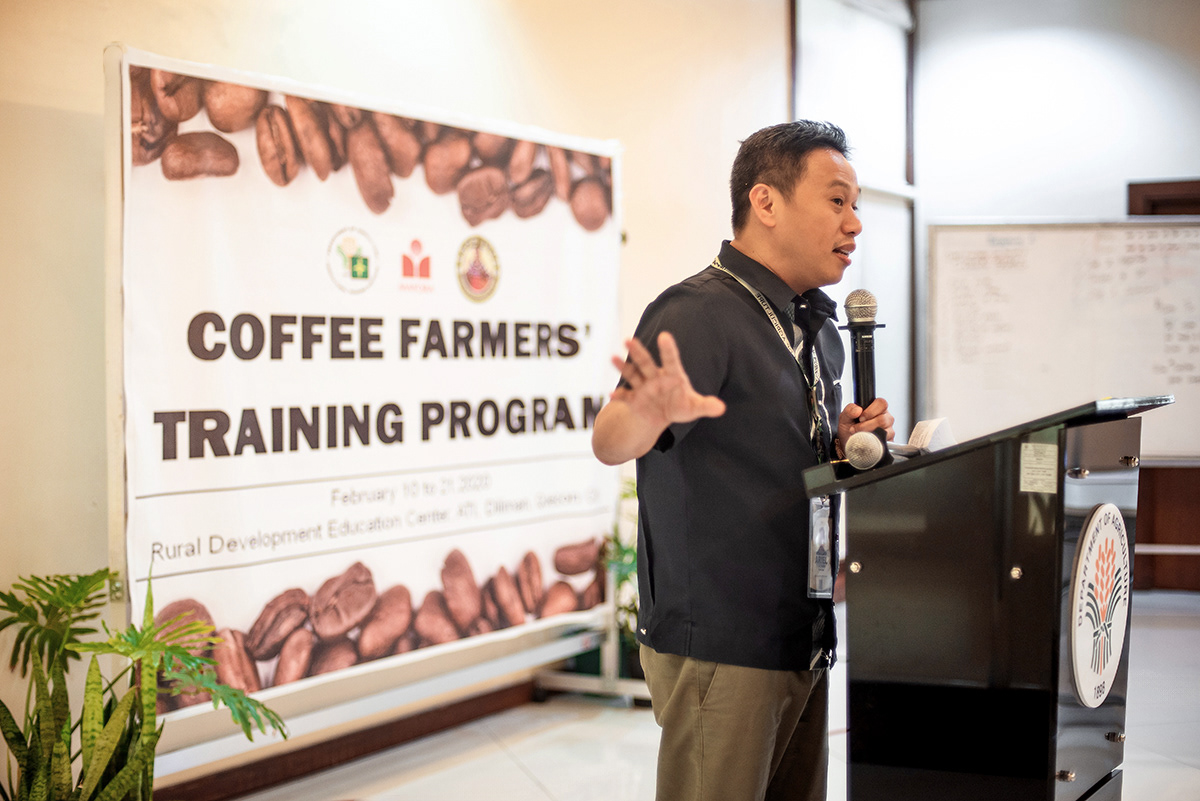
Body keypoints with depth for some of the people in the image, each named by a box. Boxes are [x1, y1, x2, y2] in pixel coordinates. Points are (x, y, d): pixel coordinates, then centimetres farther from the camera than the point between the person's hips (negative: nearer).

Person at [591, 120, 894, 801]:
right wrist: (650, 410, -53)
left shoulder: (820, 328, 13)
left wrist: (843, 445, 3)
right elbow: (611, 443, -30)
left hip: (804, 643, 8)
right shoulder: (701, 314, -15)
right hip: (720, 649, -8)